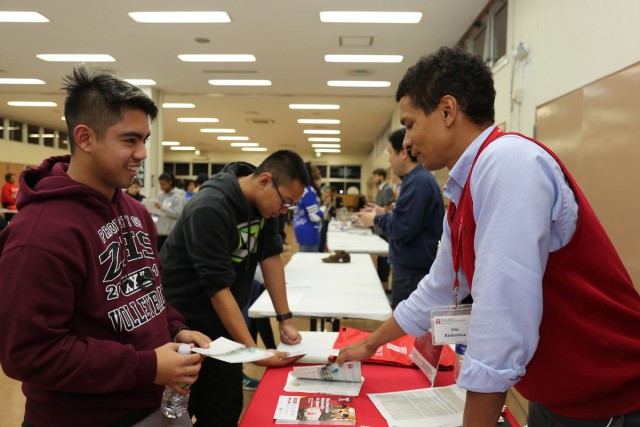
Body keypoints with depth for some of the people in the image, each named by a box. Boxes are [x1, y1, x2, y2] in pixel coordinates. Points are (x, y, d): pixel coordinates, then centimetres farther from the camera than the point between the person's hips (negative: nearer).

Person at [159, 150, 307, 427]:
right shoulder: (209, 209, -27)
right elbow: (218, 287, -27)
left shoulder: (264, 201, -2)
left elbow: (270, 255, 0)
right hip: (186, 320, -6)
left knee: (227, 403, 9)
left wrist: (284, 319, -3)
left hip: (222, 319, 7)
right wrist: (253, 351, -27)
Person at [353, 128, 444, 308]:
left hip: (412, 271, -10)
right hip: (413, 266, 10)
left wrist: (376, 220, -9)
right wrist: (386, 214, 13)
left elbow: (403, 229, -25)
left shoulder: (418, 182, -21)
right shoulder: (421, 178, 12)